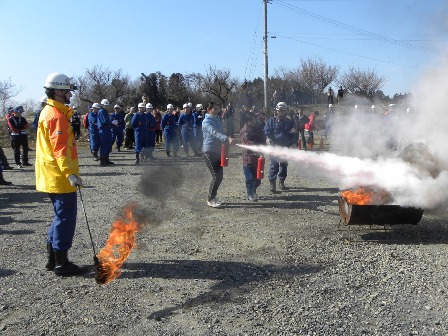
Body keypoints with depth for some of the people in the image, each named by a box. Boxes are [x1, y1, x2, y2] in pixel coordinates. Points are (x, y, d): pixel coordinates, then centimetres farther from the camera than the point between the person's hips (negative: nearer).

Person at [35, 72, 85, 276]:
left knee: (61, 216, 17)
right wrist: (70, 173, -32)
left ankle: (53, 259, 25)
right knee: (65, 218, -4)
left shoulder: (49, 112, 18)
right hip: (60, 176, -10)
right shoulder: (57, 115, -15)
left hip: (53, 177, 10)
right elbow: (60, 148, -25)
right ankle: (62, 264, 3)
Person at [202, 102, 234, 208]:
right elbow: (215, 133, -31)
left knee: (219, 175, 9)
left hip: (218, 151, 8)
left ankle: (213, 197, 22)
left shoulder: (218, 120, 13)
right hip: (209, 151, -8)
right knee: (216, 176, -10)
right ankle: (210, 200, 1)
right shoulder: (206, 122, -13)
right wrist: (227, 139, -46)